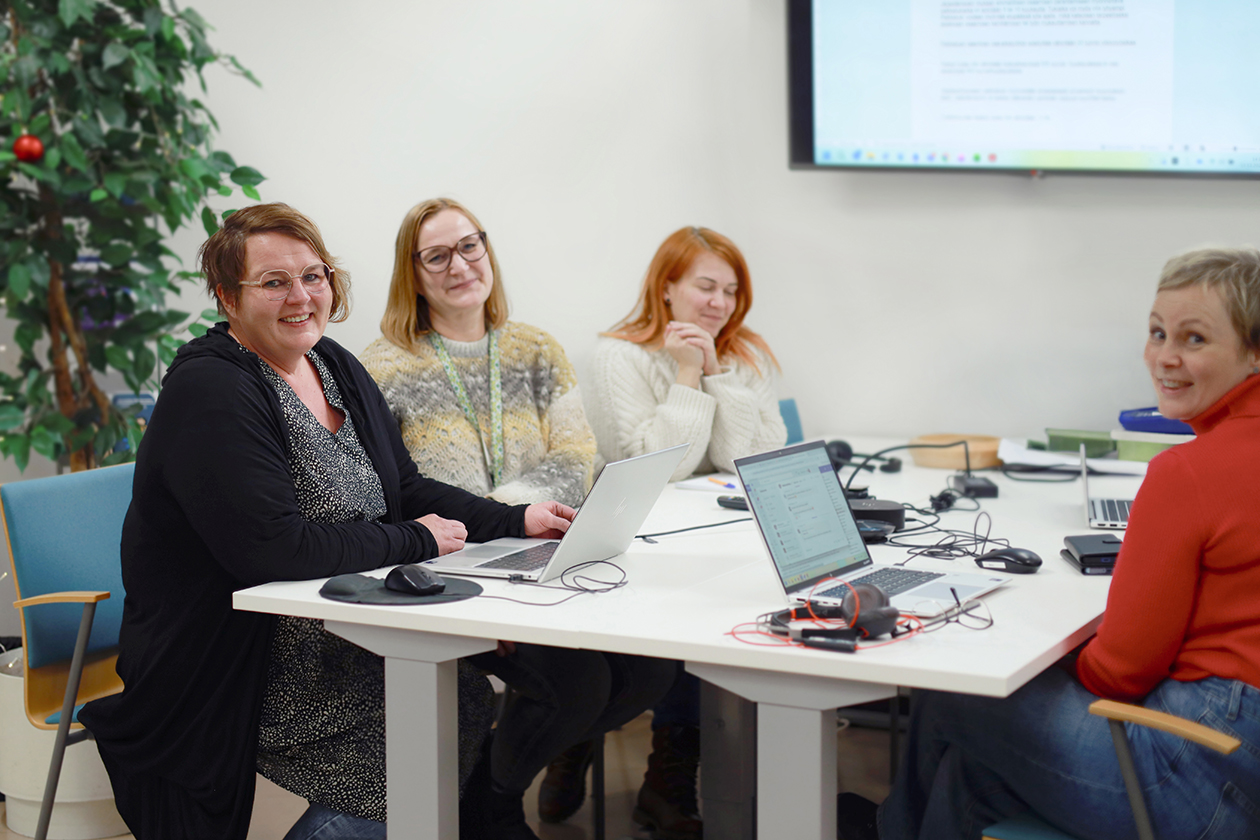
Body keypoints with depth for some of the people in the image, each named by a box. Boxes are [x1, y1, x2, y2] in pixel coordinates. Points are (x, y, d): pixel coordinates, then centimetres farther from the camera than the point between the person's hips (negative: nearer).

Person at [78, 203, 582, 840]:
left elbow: (405, 489, 14)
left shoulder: (335, 367, 11)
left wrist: (517, 521, -1)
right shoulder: (209, 393, -17)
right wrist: (414, 542, -16)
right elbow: (273, 547, -25)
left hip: (338, 630, 8)